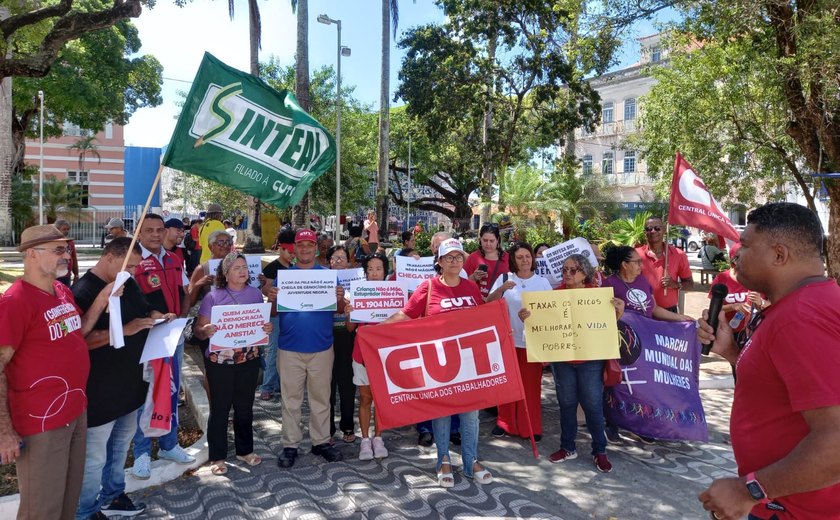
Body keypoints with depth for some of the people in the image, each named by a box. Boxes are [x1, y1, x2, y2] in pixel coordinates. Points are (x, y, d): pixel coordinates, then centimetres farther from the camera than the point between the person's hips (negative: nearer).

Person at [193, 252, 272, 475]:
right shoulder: (213, 297, -7)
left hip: (249, 360, 3)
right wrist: (206, 330, -28)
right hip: (219, 361, -3)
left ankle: (245, 450, 32)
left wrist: (267, 328, -11)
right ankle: (217, 457, 21)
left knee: (245, 407, 15)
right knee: (220, 409, 6)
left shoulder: (255, 294, 4)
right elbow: (198, 329, -6)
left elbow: (263, 323, 11)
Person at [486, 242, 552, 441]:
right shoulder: (504, 278, 2)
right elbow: (489, 303, -5)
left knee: (531, 385, 4)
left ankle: (531, 427, 17)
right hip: (508, 339, 0)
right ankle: (505, 423, 22)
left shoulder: (542, 282, 4)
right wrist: (501, 289, -21)